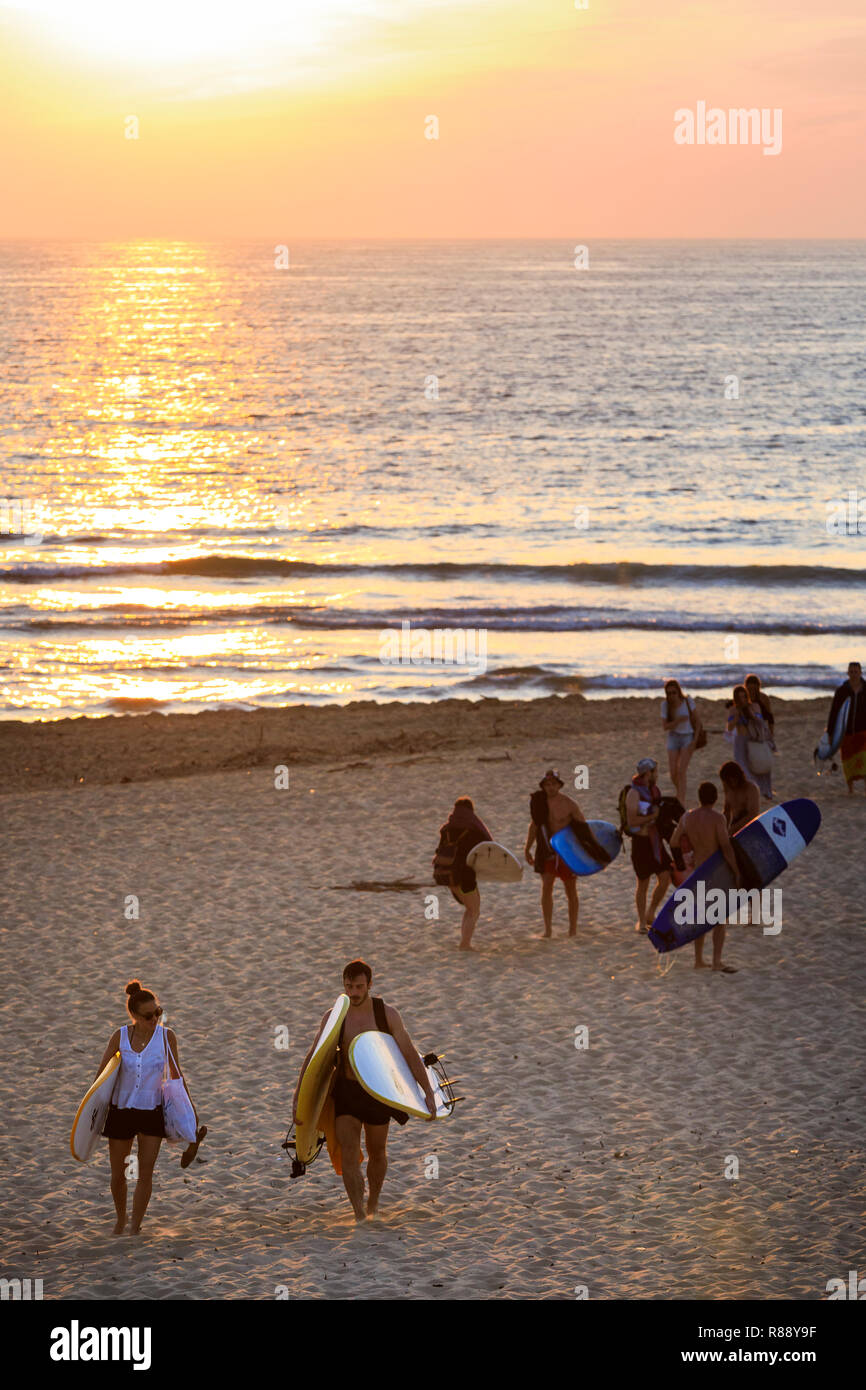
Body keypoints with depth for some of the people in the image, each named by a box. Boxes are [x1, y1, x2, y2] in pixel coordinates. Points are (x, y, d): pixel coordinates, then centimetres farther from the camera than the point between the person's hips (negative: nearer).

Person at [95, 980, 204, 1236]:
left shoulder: (166, 1036, -7)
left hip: (153, 1111, 0)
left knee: (145, 1172, -7)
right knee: (118, 1173, 9)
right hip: (121, 1110, 1)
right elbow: (102, 1074, 2)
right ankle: (121, 1220, 32)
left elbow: (176, 1075, 6)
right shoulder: (120, 1036, -8)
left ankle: (135, 1227, 0)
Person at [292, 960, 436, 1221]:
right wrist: (297, 1096, -10)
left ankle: (373, 1204, 44)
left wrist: (428, 1092, -15)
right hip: (345, 1092, 0)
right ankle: (360, 1219, -10)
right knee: (348, 1157, -12)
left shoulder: (387, 1013, -13)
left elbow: (410, 1054, -11)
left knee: (377, 1153, 18)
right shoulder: (333, 1017, -9)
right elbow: (313, 1057, -4)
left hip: (377, 1095, 0)